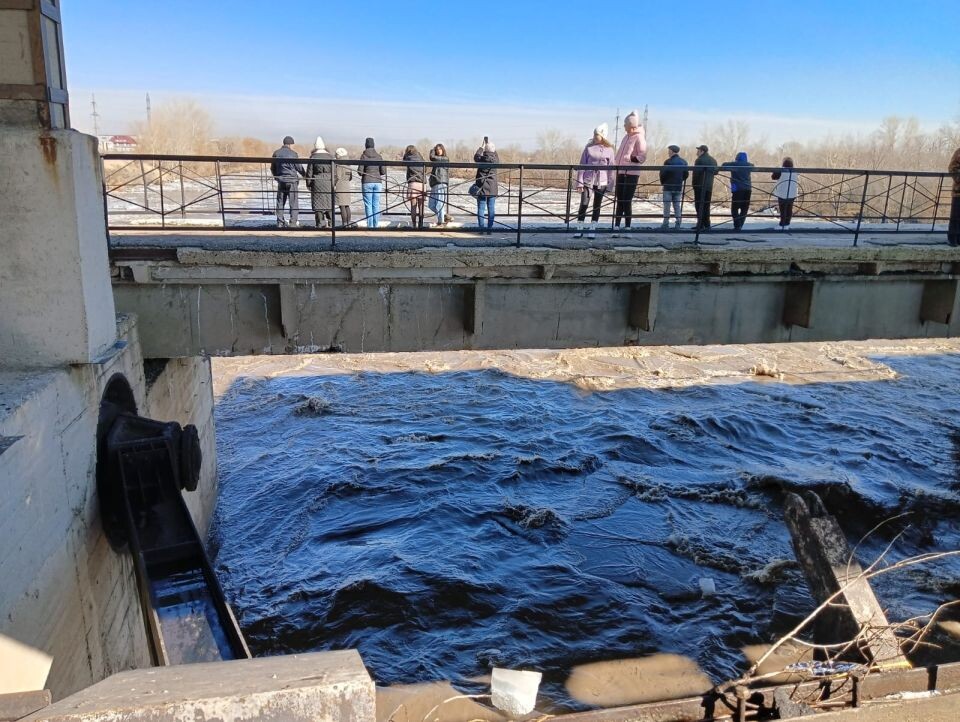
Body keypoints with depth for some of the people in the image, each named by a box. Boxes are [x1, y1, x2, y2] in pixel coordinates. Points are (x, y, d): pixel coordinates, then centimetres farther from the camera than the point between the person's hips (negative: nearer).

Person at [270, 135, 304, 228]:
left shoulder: (276, 153, 7)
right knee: (293, 202, -1)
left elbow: (272, 168, 14)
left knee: (280, 202, 10)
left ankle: (280, 222, 10)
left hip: (281, 180, 5)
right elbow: (299, 167, -4)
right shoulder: (293, 153, -8)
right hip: (292, 180, -5)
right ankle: (293, 222, -6)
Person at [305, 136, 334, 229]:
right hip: (329, 182, 2)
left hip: (317, 183, -2)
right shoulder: (330, 157, 4)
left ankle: (320, 223, 0)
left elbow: (309, 172, -2)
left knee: (318, 204, 3)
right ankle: (331, 222, 8)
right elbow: (334, 171, 5)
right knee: (329, 203, 10)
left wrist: (308, 184, 7)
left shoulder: (313, 157, -4)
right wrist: (333, 183, 13)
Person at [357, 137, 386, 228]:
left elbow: (360, 171, -8)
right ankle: (376, 225, 6)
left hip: (367, 182, -3)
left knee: (368, 205, 1)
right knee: (376, 205, 7)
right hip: (377, 182, 3)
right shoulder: (378, 156, 4)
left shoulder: (363, 156, -5)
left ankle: (370, 225, -2)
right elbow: (383, 171, 1)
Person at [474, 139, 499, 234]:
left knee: (481, 208, 4)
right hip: (492, 189, 2)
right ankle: (489, 229, 6)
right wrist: (490, 144, 32)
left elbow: (476, 156, 15)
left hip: (482, 188, -1)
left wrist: (482, 146, 26)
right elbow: (495, 154, 22)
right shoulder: (495, 160, -3)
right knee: (491, 209, 6)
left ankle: (481, 229, 4)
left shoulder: (481, 159, -9)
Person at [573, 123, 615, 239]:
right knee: (584, 205, -4)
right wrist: (579, 182, -4)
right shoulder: (589, 147, 2)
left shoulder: (609, 150, 2)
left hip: (601, 182, 0)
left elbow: (611, 168, 3)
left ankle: (592, 229, 13)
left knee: (597, 206, 6)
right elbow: (582, 165, 1)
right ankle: (579, 229, 5)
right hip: (587, 180, 0)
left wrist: (610, 185, -1)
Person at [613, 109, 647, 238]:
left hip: (632, 173, -7)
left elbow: (642, 157, -13)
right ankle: (616, 227, 10)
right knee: (619, 201, 7)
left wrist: (632, 158, -30)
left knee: (627, 201, -8)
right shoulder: (626, 137, 15)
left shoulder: (639, 137, -6)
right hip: (621, 172, 7)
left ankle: (627, 228, -2)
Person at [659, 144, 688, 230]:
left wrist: (662, 182, 4)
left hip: (668, 187, -5)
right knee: (677, 206, 9)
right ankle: (677, 224, 6)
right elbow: (686, 174, 9)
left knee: (667, 206, 0)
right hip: (679, 187, 5)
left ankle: (666, 224, -2)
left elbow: (663, 173, -12)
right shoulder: (683, 162, 7)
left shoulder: (668, 162, -11)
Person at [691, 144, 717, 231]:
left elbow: (696, 173, -17)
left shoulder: (700, 160, -12)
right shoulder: (713, 160, 13)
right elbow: (715, 172, 14)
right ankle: (707, 225, 16)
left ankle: (701, 225, -7)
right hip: (709, 186, 7)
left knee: (699, 205, -3)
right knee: (706, 205, 13)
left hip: (700, 186, -7)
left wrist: (693, 182, -4)